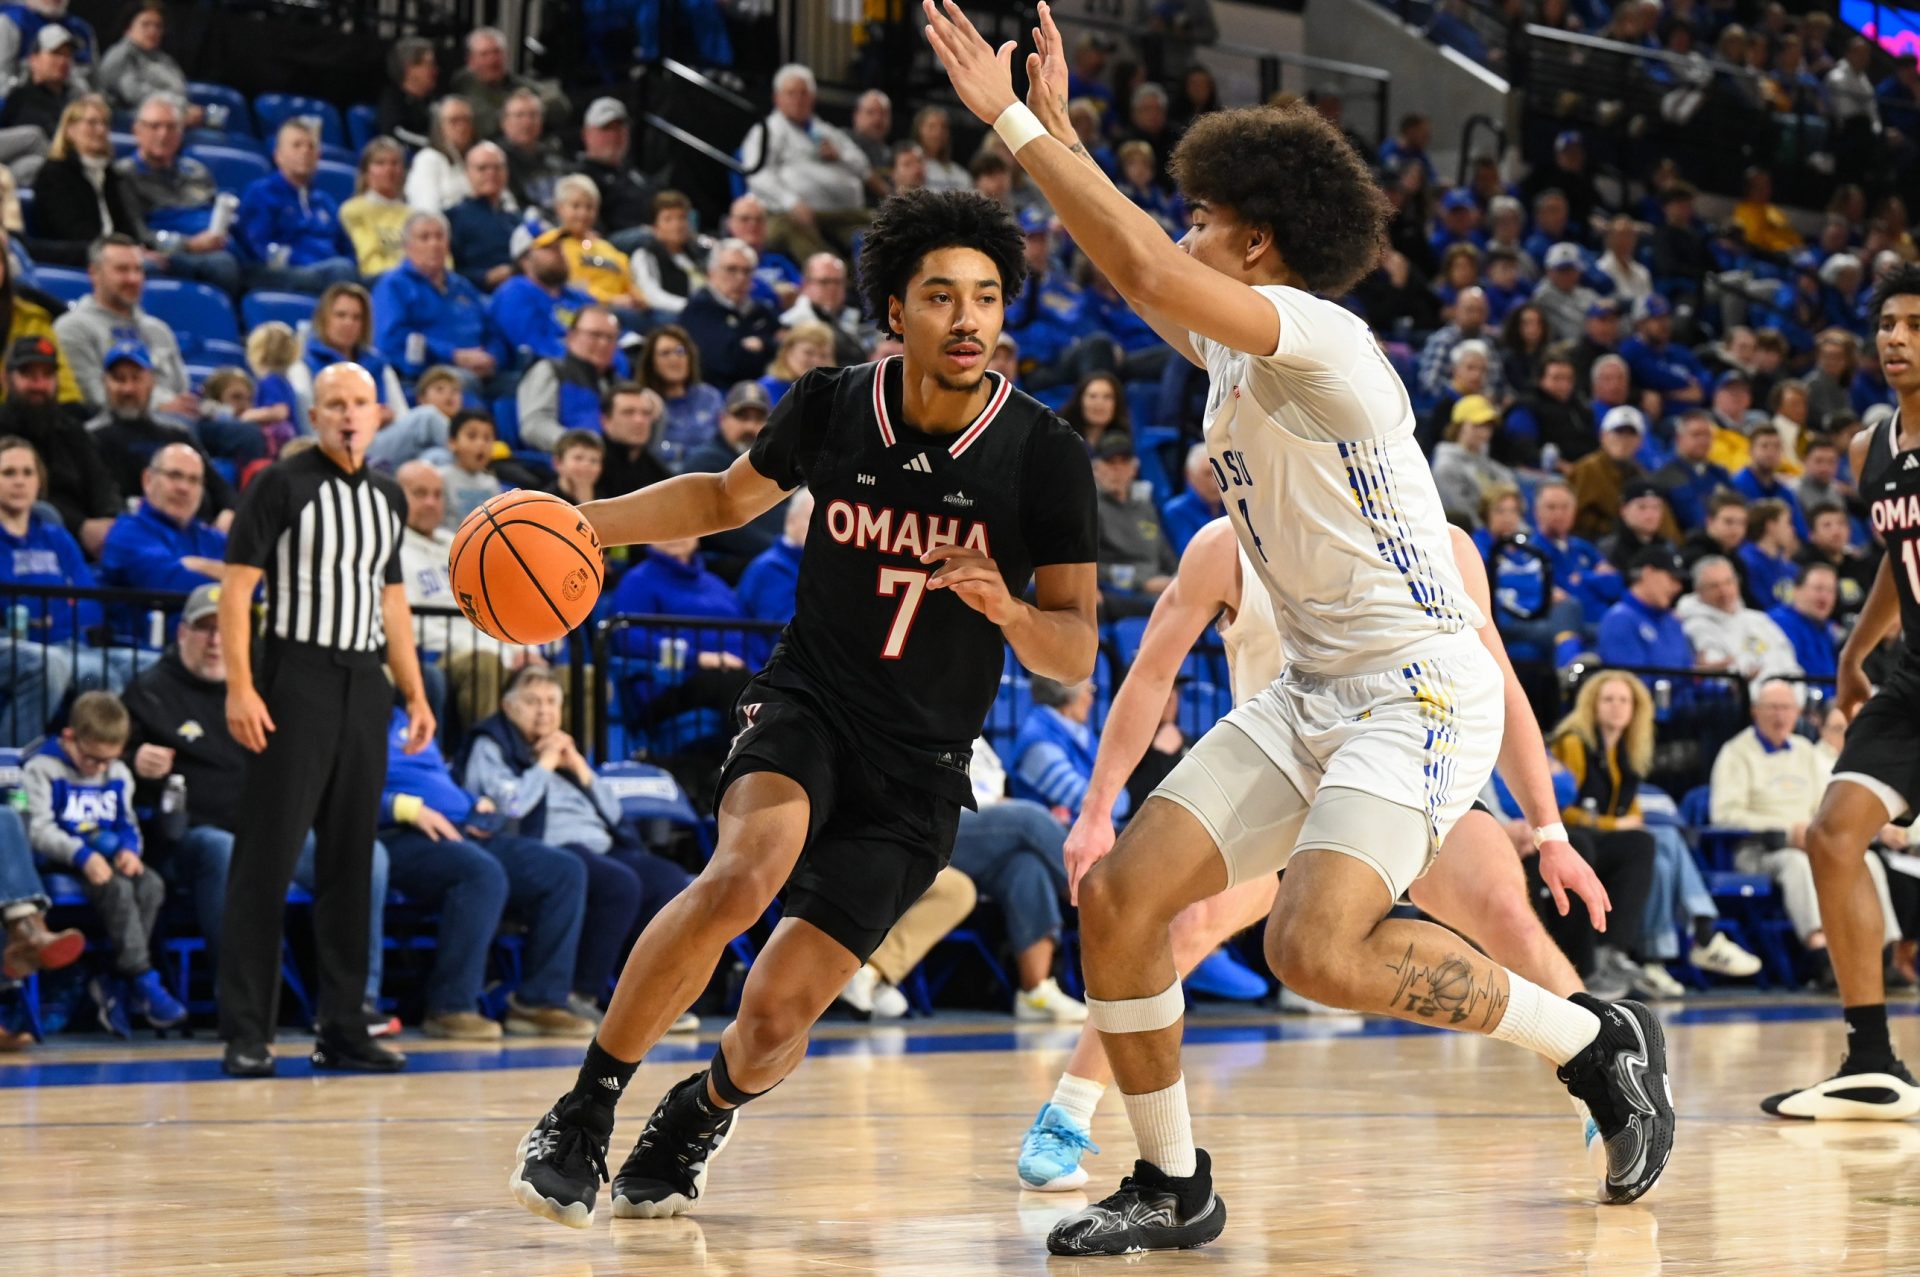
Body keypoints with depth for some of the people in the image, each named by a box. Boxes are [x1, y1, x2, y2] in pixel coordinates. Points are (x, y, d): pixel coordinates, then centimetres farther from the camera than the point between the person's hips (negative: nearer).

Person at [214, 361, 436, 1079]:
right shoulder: (281, 485, -4)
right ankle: (246, 1033, -4)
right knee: (268, 859, -7)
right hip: (296, 680, -6)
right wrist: (239, 686, -17)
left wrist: (415, 694, 14)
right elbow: (236, 585, -8)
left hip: (364, 687, 6)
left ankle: (342, 1029, 12)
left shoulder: (388, 498, 14)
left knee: (351, 862, 7)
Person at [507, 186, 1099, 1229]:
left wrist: (1011, 612, -30)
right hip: (805, 705, 1)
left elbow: (1074, 653, -7)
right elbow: (729, 496, 16)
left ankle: (698, 1116, 29)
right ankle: (582, 1116, -17)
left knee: (778, 1010, -8)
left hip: (921, 763, 0)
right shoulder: (831, 407, -5)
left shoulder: (1043, 457, -11)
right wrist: (582, 523, 3)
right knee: (746, 871, -33)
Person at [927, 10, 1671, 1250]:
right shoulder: (1235, 349, 10)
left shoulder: (1317, 337, -17)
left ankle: (1600, 1039, -5)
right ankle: (1174, 1188, 11)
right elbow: (1137, 271, 28)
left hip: (1420, 687, -9)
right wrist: (1056, 133, 21)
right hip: (1315, 691, 9)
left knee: (1317, 948, -26)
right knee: (1118, 896, -1)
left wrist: (1018, 124, -24)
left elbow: (1147, 269, -31)